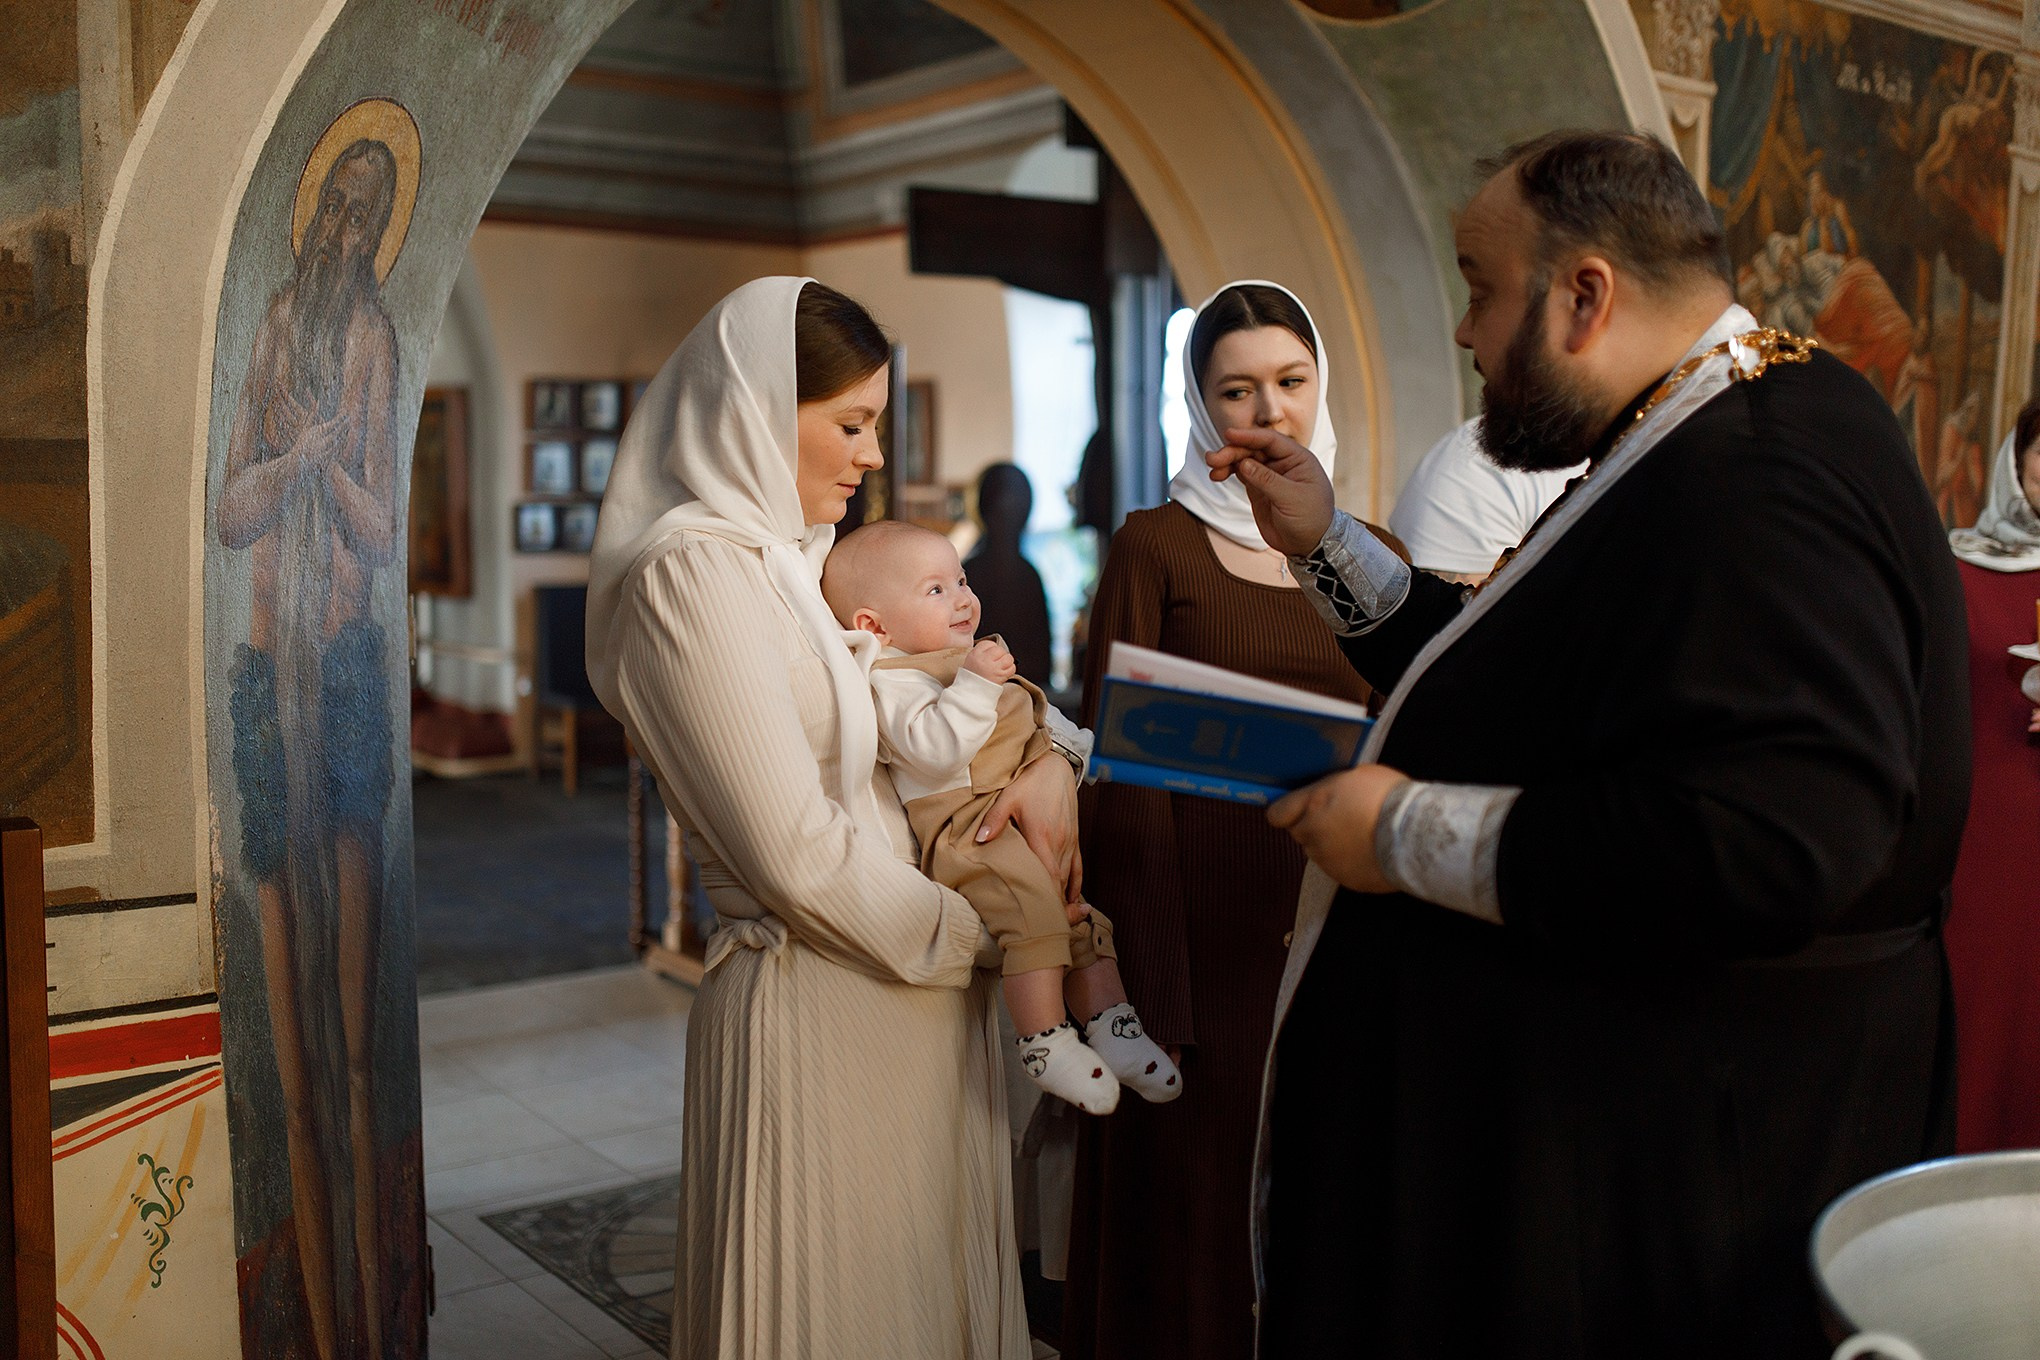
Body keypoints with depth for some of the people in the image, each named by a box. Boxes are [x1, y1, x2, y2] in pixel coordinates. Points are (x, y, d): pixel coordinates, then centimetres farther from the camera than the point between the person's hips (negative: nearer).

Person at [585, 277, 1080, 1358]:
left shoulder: (810, 560, 13)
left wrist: (1046, 765, -3)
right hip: (816, 1014, -8)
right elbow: (801, 859, -20)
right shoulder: (697, 573, -15)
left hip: (918, 990, 9)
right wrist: (982, 937, -8)